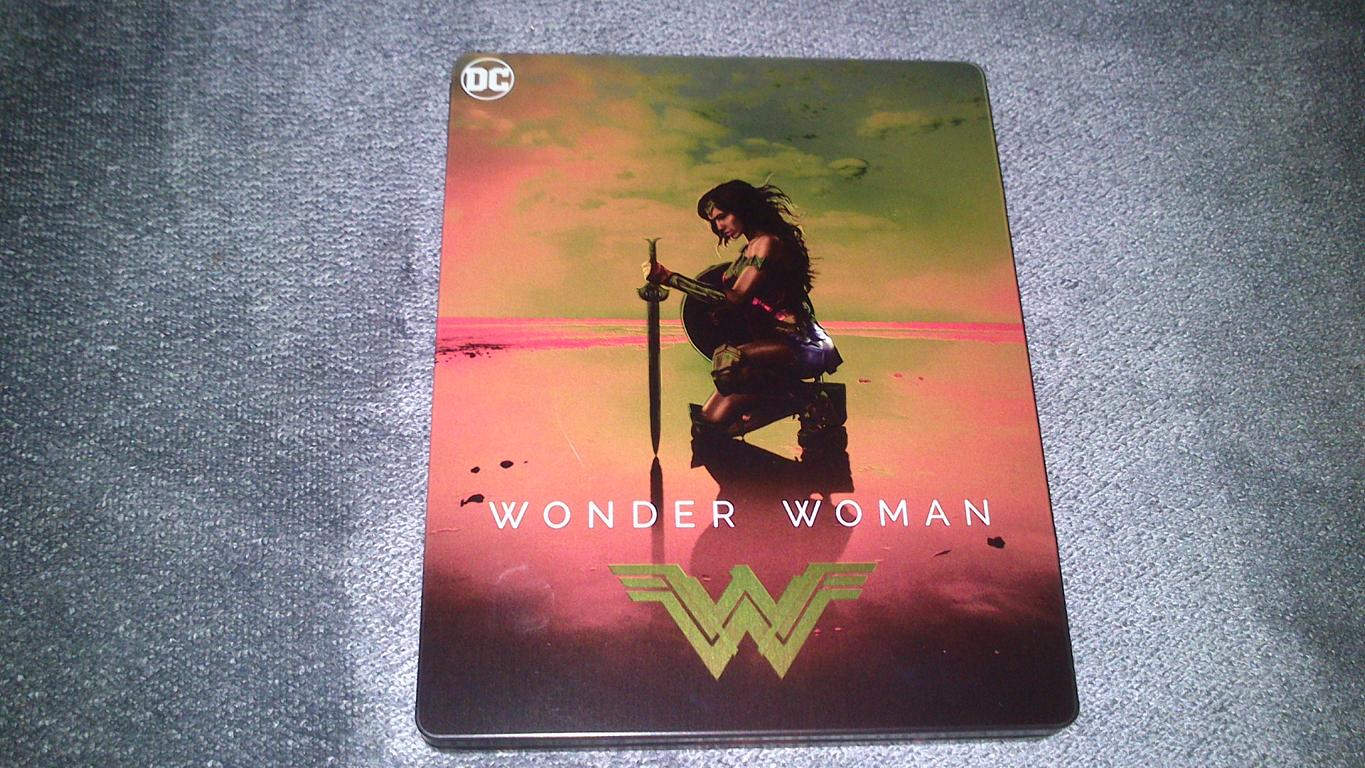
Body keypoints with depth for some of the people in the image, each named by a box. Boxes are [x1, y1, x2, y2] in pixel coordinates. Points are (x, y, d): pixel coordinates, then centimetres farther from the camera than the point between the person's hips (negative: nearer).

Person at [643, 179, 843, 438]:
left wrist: (670, 278, -23)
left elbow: (735, 299, -22)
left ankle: (798, 396, -14)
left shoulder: (768, 243, -12)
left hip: (804, 346, -9)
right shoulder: (751, 248, 19)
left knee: (730, 361, -36)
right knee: (710, 422, -6)